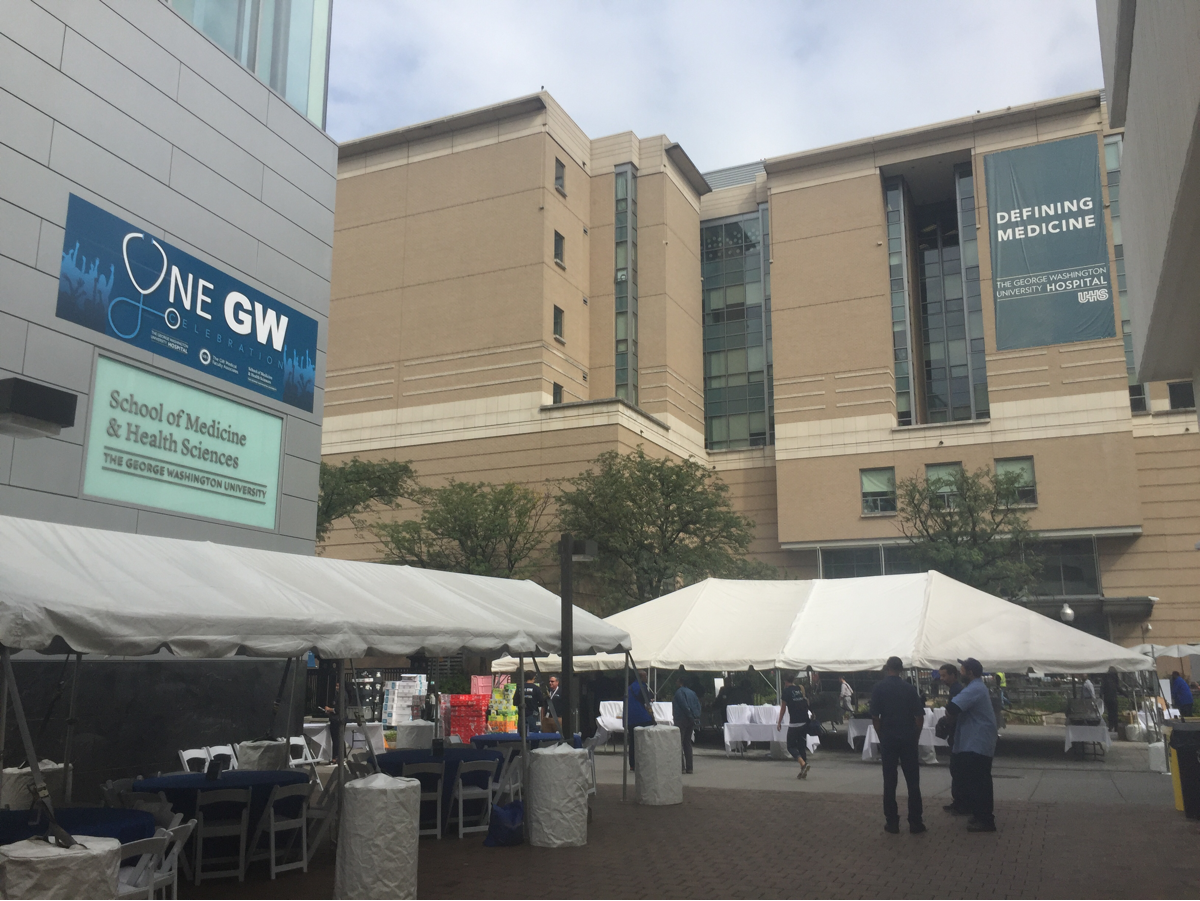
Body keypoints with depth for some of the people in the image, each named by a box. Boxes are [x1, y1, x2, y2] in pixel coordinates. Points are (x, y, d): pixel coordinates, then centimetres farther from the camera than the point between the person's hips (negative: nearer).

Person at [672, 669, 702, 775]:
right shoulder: (692, 692, 13)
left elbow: (684, 706, -17)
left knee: (679, 743, -2)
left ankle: (681, 767, -9)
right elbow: (698, 705, 7)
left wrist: (691, 718, -13)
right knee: (687, 743, 13)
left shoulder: (679, 692, -9)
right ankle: (689, 768, 11)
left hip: (681, 719, -7)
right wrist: (696, 718, 2)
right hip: (691, 721, 7)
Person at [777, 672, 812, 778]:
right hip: (804, 722, 6)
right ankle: (803, 772, 11)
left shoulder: (786, 691, -5)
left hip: (794, 723, -6)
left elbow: (783, 708, -1)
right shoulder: (801, 689, 11)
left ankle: (803, 763, -20)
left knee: (791, 746, 3)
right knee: (802, 745, 13)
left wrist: (779, 722, 7)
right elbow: (807, 703, 15)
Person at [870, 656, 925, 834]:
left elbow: (875, 717, -7)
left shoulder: (879, 689, -4)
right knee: (912, 781, 7)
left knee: (889, 782, 4)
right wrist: (915, 737, 10)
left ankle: (892, 822, 6)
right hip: (908, 739, 1)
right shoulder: (909, 688, 0)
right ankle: (915, 822, 7)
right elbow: (919, 717, -2)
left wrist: (882, 738, 6)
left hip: (888, 739, -1)